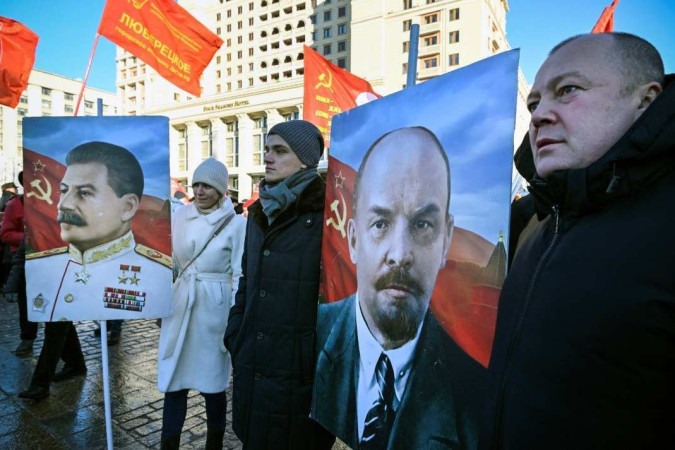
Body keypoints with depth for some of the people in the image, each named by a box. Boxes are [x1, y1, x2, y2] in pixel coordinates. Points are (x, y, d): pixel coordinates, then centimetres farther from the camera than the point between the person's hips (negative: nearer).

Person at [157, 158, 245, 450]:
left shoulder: (236, 224, -8)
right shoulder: (180, 215, 3)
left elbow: (240, 275, -6)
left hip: (213, 308, -3)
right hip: (179, 305, 3)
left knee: (212, 381, 11)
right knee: (173, 380, 10)